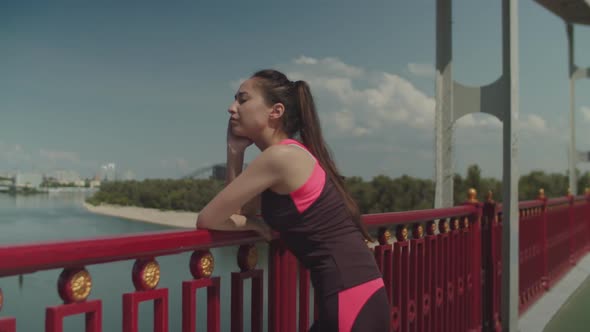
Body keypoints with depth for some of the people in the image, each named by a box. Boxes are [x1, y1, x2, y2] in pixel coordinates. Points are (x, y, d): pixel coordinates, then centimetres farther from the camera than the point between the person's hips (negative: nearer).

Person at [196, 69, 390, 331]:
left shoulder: (280, 156, -15)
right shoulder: (291, 154, 13)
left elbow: (207, 219, -11)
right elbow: (235, 211, 13)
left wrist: (253, 225, 6)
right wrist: (235, 150, 7)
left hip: (351, 299, -9)